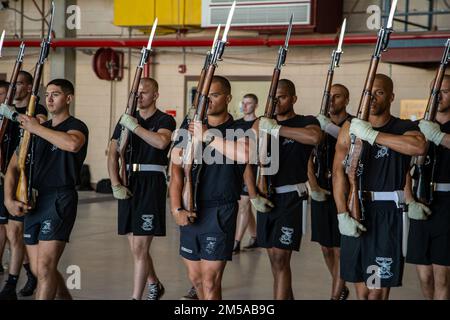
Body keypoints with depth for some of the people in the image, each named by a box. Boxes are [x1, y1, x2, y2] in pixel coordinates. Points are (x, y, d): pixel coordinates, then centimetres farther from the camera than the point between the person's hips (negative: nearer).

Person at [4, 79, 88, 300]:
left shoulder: (76, 127, -2)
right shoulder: (35, 129, 18)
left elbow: (73, 143, -29)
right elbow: (14, 166, 14)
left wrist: (36, 128, -18)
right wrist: (9, 199, -2)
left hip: (60, 200, -7)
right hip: (32, 201, 7)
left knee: (45, 268, -13)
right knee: (38, 270, 11)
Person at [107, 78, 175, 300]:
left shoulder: (164, 120, -2)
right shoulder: (126, 119, 13)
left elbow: (161, 141, -25)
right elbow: (113, 154, 9)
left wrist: (134, 126, -19)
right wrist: (115, 185, -2)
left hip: (151, 184, -6)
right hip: (128, 185, 6)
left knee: (140, 248, -10)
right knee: (136, 247, 14)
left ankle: (136, 297, -7)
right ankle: (155, 286, 34)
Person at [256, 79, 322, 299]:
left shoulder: (306, 122, -5)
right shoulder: (261, 124, 10)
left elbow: (315, 137, -29)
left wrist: (276, 129, -25)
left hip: (291, 198, -6)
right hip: (267, 196, 6)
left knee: (280, 258, -11)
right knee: (274, 257, 13)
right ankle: (287, 297, 28)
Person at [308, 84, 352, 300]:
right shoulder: (319, 124, 11)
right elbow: (309, 157, 6)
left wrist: (329, 127, -33)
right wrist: (314, 187, -5)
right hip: (321, 192, 5)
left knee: (340, 248, -3)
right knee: (325, 246, 12)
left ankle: (336, 295, 4)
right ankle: (341, 288, 29)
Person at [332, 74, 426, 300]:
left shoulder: (404, 128, -1)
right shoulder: (351, 128, 7)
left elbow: (419, 147, -26)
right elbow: (339, 172, 1)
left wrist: (372, 135, -24)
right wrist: (342, 214, -9)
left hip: (389, 213, -3)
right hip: (355, 208, 3)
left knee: (377, 288, -4)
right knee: (360, 285, 9)